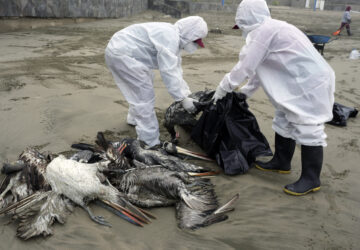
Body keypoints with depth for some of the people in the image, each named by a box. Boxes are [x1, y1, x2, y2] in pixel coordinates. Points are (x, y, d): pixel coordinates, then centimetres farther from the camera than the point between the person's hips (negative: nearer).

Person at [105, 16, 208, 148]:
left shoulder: (174, 38, 11)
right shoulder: (169, 38, -22)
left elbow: (175, 69, 13)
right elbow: (168, 72, -27)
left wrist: (188, 94, 9)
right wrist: (183, 99, -21)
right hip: (122, 54, -11)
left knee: (139, 89, 28)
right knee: (145, 97, -10)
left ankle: (134, 118, 51)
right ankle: (150, 144, -4)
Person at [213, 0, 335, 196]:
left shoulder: (264, 31, -18)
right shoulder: (269, 30, 14)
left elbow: (245, 66, -16)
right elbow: (258, 66, 20)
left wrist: (222, 89, -5)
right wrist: (245, 92, 23)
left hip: (310, 84, -10)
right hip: (298, 84, 10)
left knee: (308, 131, -5)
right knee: (283, 123, 17)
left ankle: (311, 179, 5)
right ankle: (281, 162, 32)